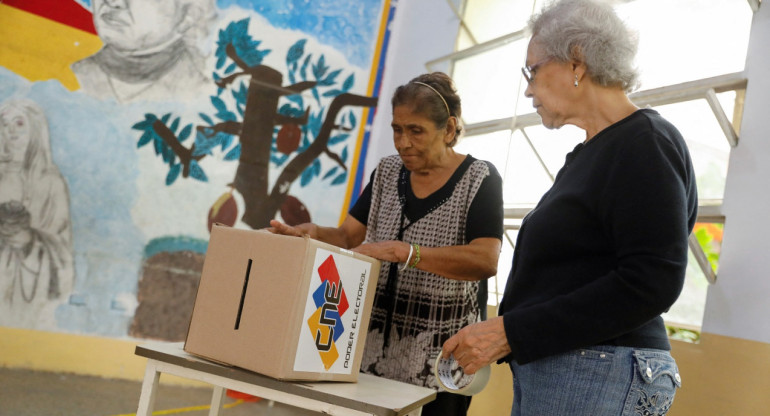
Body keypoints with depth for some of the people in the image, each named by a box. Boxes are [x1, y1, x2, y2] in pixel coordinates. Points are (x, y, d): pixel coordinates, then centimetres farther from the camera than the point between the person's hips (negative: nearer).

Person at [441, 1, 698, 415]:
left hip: (597, 377, -8)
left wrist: (510, 332, -19)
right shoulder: (591, 152, 17)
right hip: (544, 370, 8)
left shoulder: (647, 142, -10)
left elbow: (652, 284, -20)